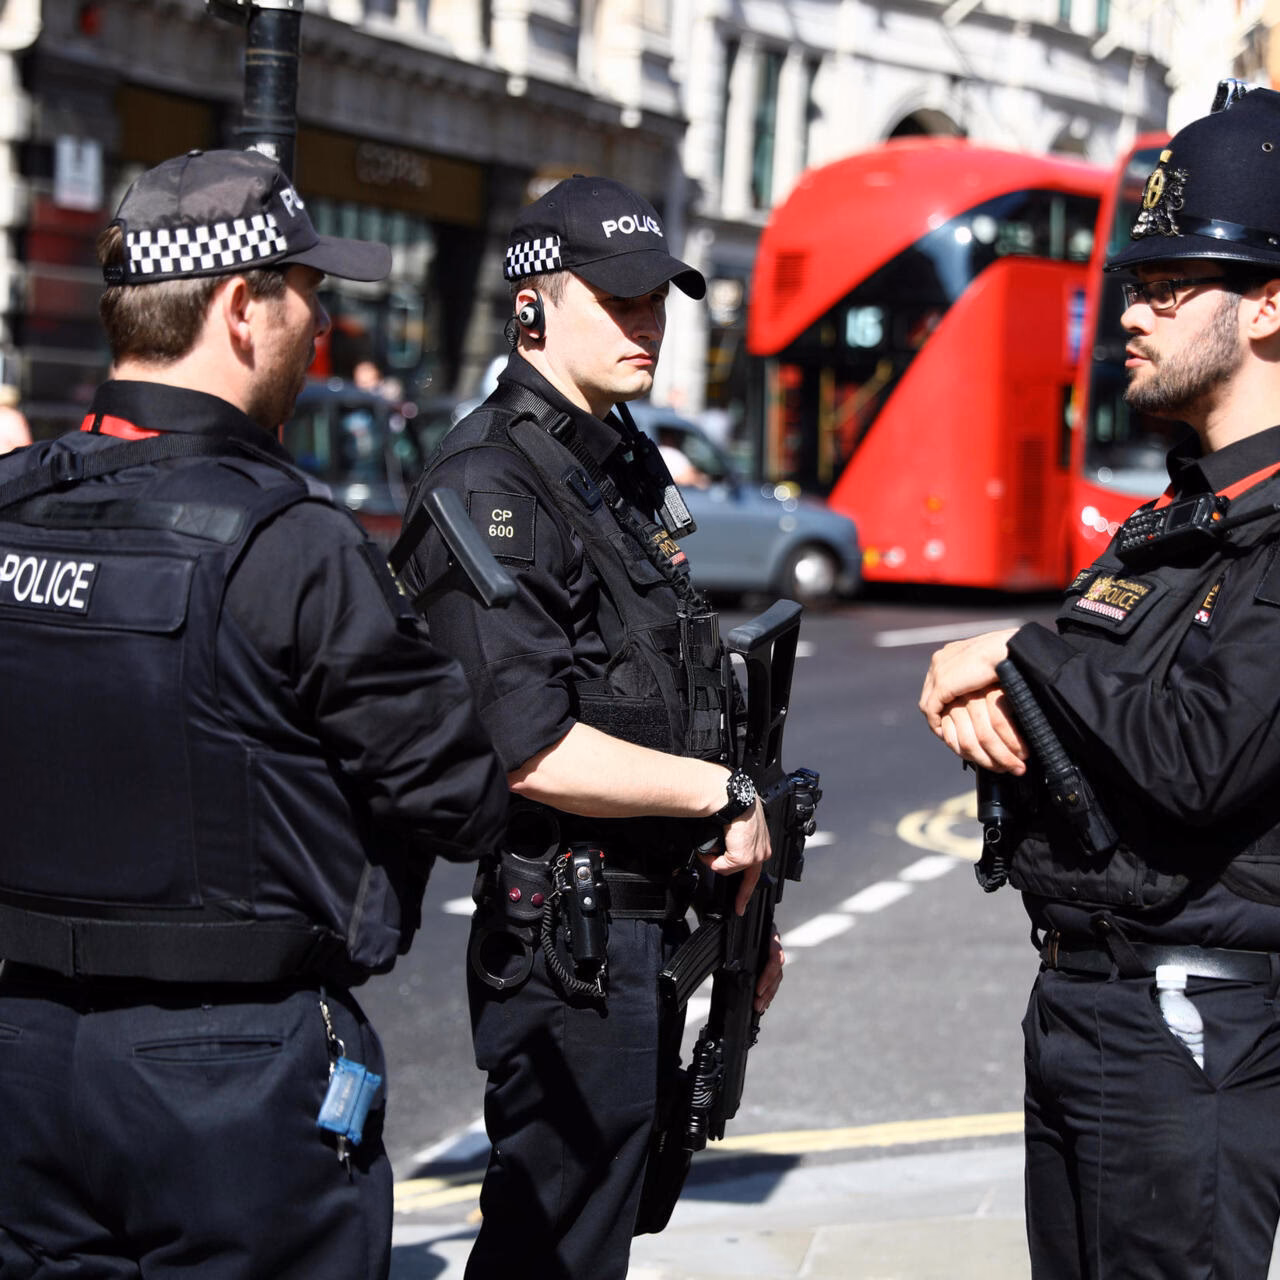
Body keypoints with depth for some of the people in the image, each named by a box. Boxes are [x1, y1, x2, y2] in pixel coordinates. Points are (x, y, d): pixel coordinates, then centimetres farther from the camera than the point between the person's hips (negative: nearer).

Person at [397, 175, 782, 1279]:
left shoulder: (631, 468, 15)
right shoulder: (488, 491, -16)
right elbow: (529, 752, -25)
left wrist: (740, 901, 18)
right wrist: (727, 794, -15)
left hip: (648, 929, 10)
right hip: (566, 943, -9)